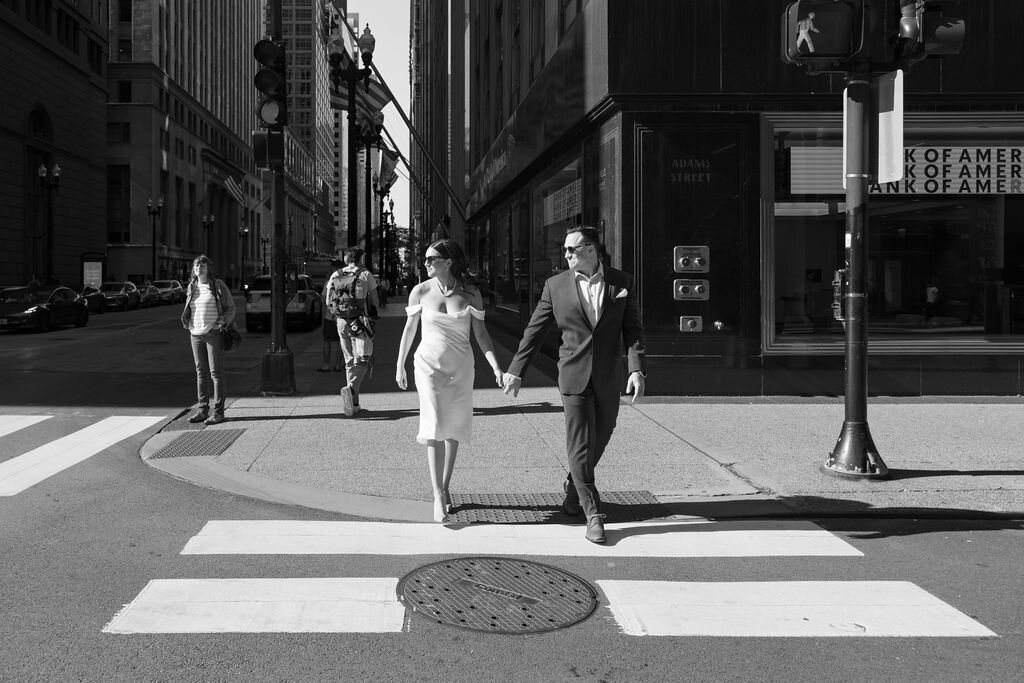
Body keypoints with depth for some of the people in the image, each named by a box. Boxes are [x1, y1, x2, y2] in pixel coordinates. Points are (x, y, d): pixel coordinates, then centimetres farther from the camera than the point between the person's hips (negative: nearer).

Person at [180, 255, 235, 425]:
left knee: (215, 372, -5)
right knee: (201, 372, 8)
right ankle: (202, 410, 14)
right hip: (196, 334, 5)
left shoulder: (218, 285, -4)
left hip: (213, 334, -5)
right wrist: (187, 324, 9)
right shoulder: (192, 286, 11)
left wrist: (222, 323, -13)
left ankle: (218, 412, -1)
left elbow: (230, 308, -1)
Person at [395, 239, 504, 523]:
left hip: (461, 369, 2)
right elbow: (409, 329, 8)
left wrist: (496, 367, -10)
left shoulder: (470, 294, -2)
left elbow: (481, 333, 0)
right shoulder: (421, 291, -2)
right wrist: (400, 366, 12)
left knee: (453, 431, 10)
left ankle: (445, 488, 26)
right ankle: (438, 497, -11)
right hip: (429, 366, -1)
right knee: (435, 430, -12)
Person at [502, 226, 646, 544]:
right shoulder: (556, 285, 1)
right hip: (574, 377, -1)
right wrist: (516, 371, 4)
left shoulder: (622, 283, 2)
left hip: (609, 379, 2)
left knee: (598, 442, 13)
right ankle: (593, 514, 2)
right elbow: (535, 330, 5)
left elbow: (633, 330, 0)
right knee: (580, 446, -6)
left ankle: (573, 487, 39)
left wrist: (637, 370, -11)